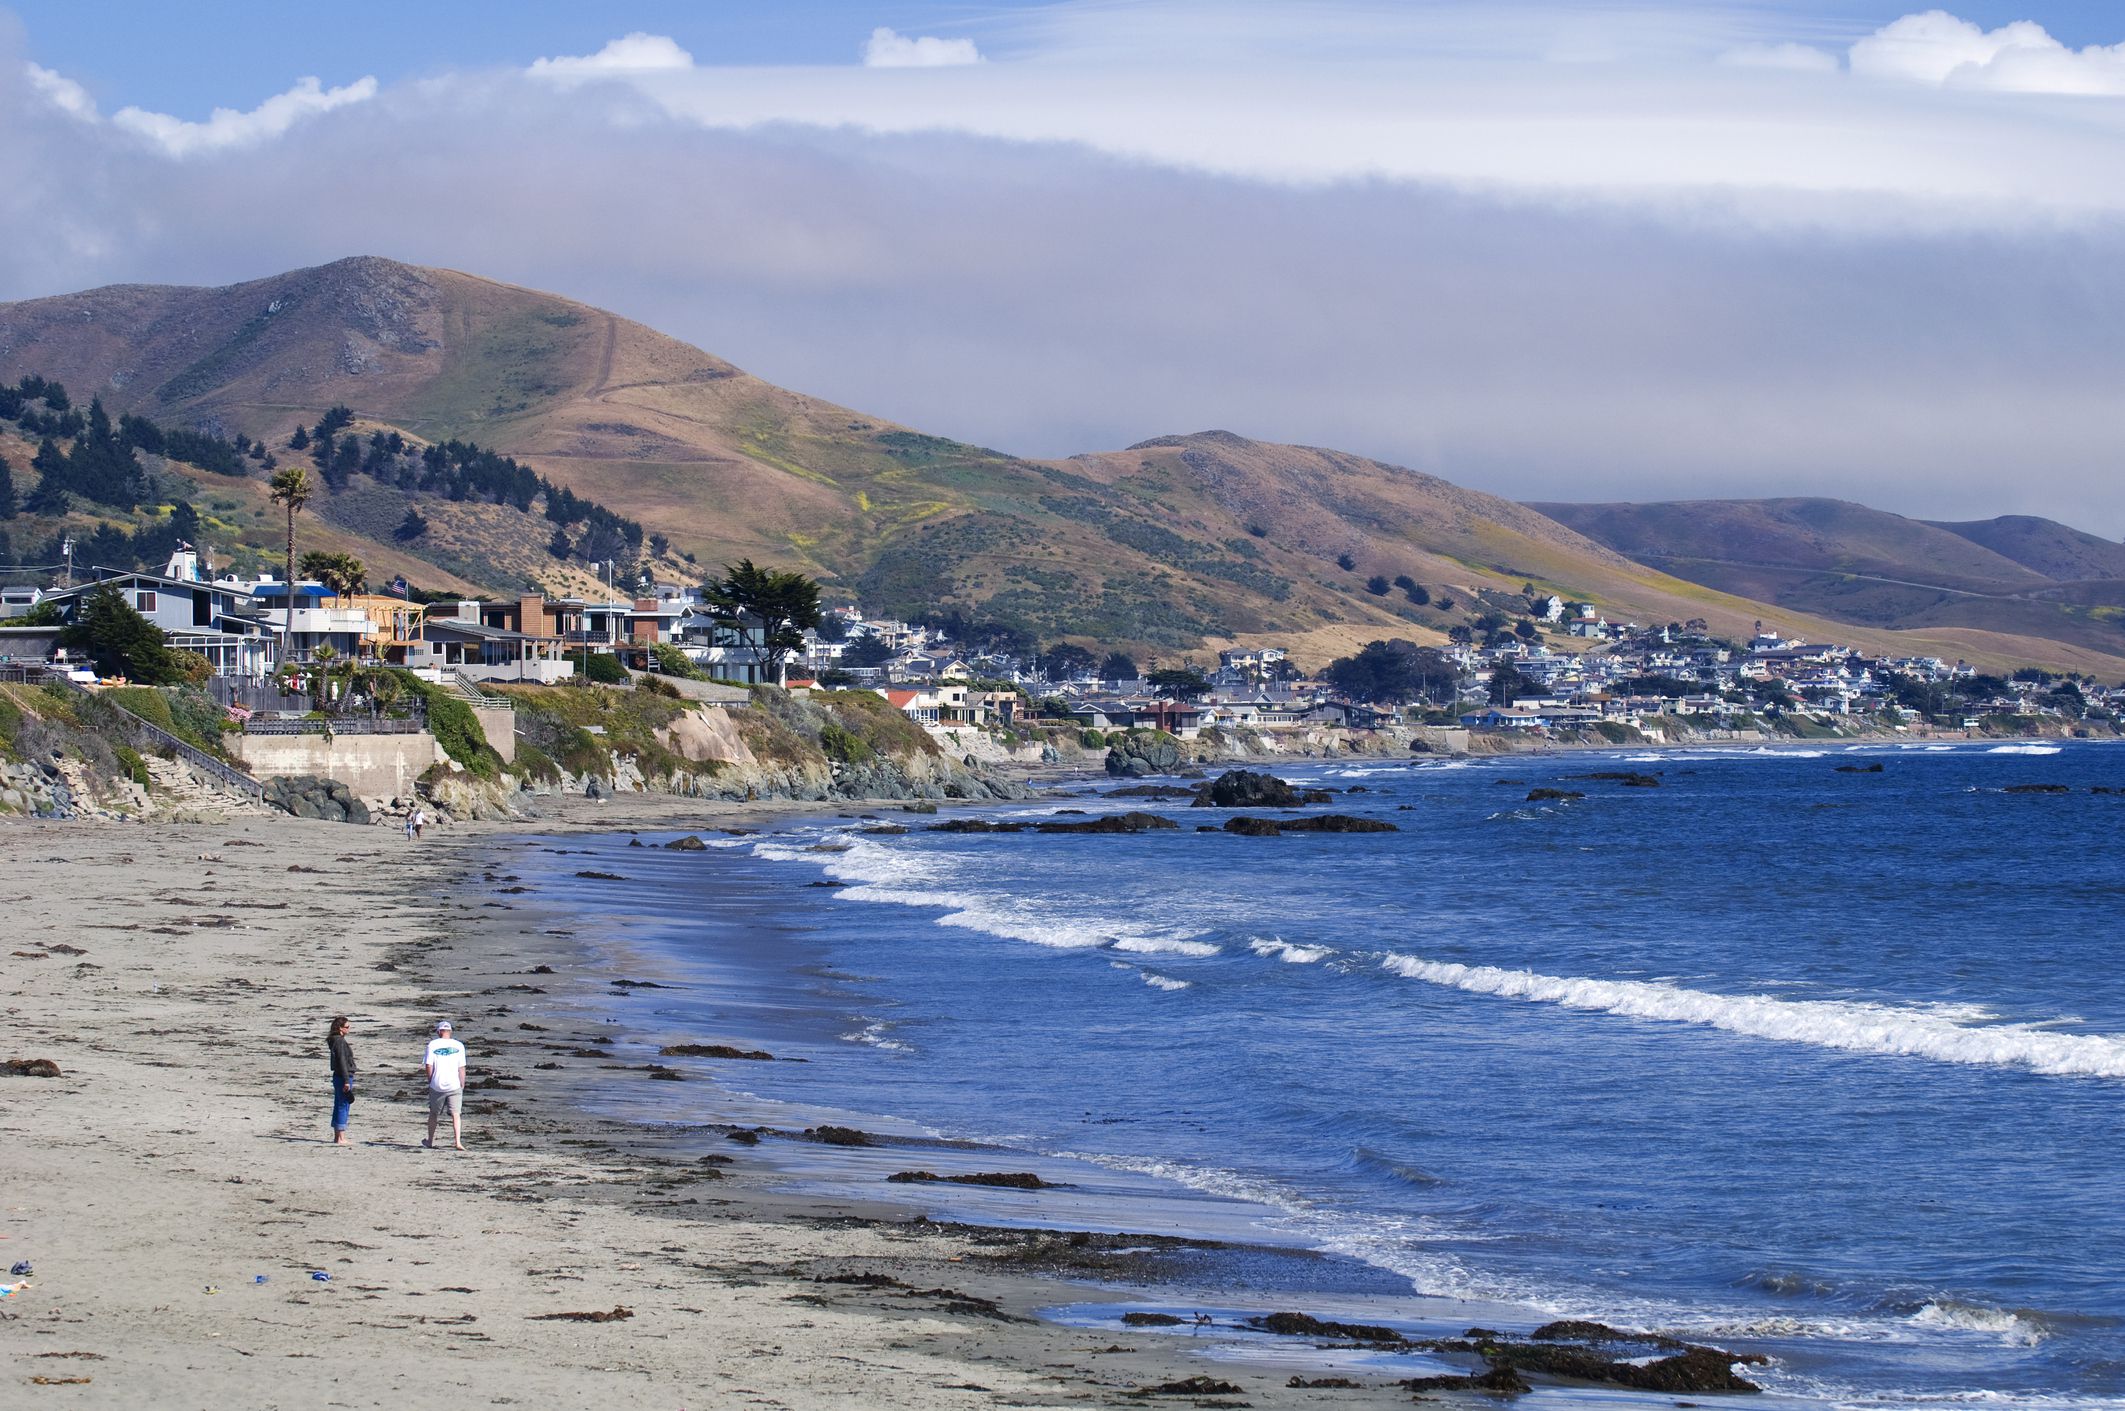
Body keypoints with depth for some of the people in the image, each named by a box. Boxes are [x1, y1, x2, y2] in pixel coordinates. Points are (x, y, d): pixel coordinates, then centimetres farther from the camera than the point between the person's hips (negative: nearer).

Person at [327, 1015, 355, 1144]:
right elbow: (342, 1061, -19)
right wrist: (346, 1081, -20)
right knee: (343, 1108, -8)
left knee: (339, 1107, 14)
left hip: (338, 1077, 10)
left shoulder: (335, 1040, 14)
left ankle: (337, 1137, 20)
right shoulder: (339, 1041, -15)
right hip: (343, 1076, -10)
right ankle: (341, 1138, -9)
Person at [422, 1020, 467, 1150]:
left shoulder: (432, 1045, -2)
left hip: (437, 1086, 0)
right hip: (454, 1086, 0)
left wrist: (430, 1082, 8)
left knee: (433, 1114, 16)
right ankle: (458, 1142, -15)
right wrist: (462, 1085, 7)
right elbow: (461, 1068, -1)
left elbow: (429, 1066, -4)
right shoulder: (458, 1046, 0)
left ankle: (430, 1141, 28)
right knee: (455, 1115, -1)